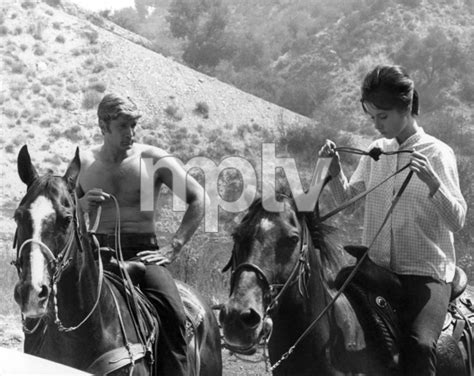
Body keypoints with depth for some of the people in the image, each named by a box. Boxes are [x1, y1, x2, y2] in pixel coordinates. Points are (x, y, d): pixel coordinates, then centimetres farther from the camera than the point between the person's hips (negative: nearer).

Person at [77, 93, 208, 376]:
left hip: (142, 253, -2)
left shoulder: (154, 159, 1)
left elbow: (199, 199, 2)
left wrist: (173, 249, -5)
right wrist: (81, 205, -8)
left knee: (173, 314, -27)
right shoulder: (83, 164, 9)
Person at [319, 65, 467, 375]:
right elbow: (346, 196, 18)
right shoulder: (376, 151, 10)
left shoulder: (438, 154, -5)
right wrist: (335, 167, -1)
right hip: (378, 269, 6)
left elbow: (457, 221, -13)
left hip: (426, 272, -5)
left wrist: (431, 181, -30)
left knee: (419, 345, -28)